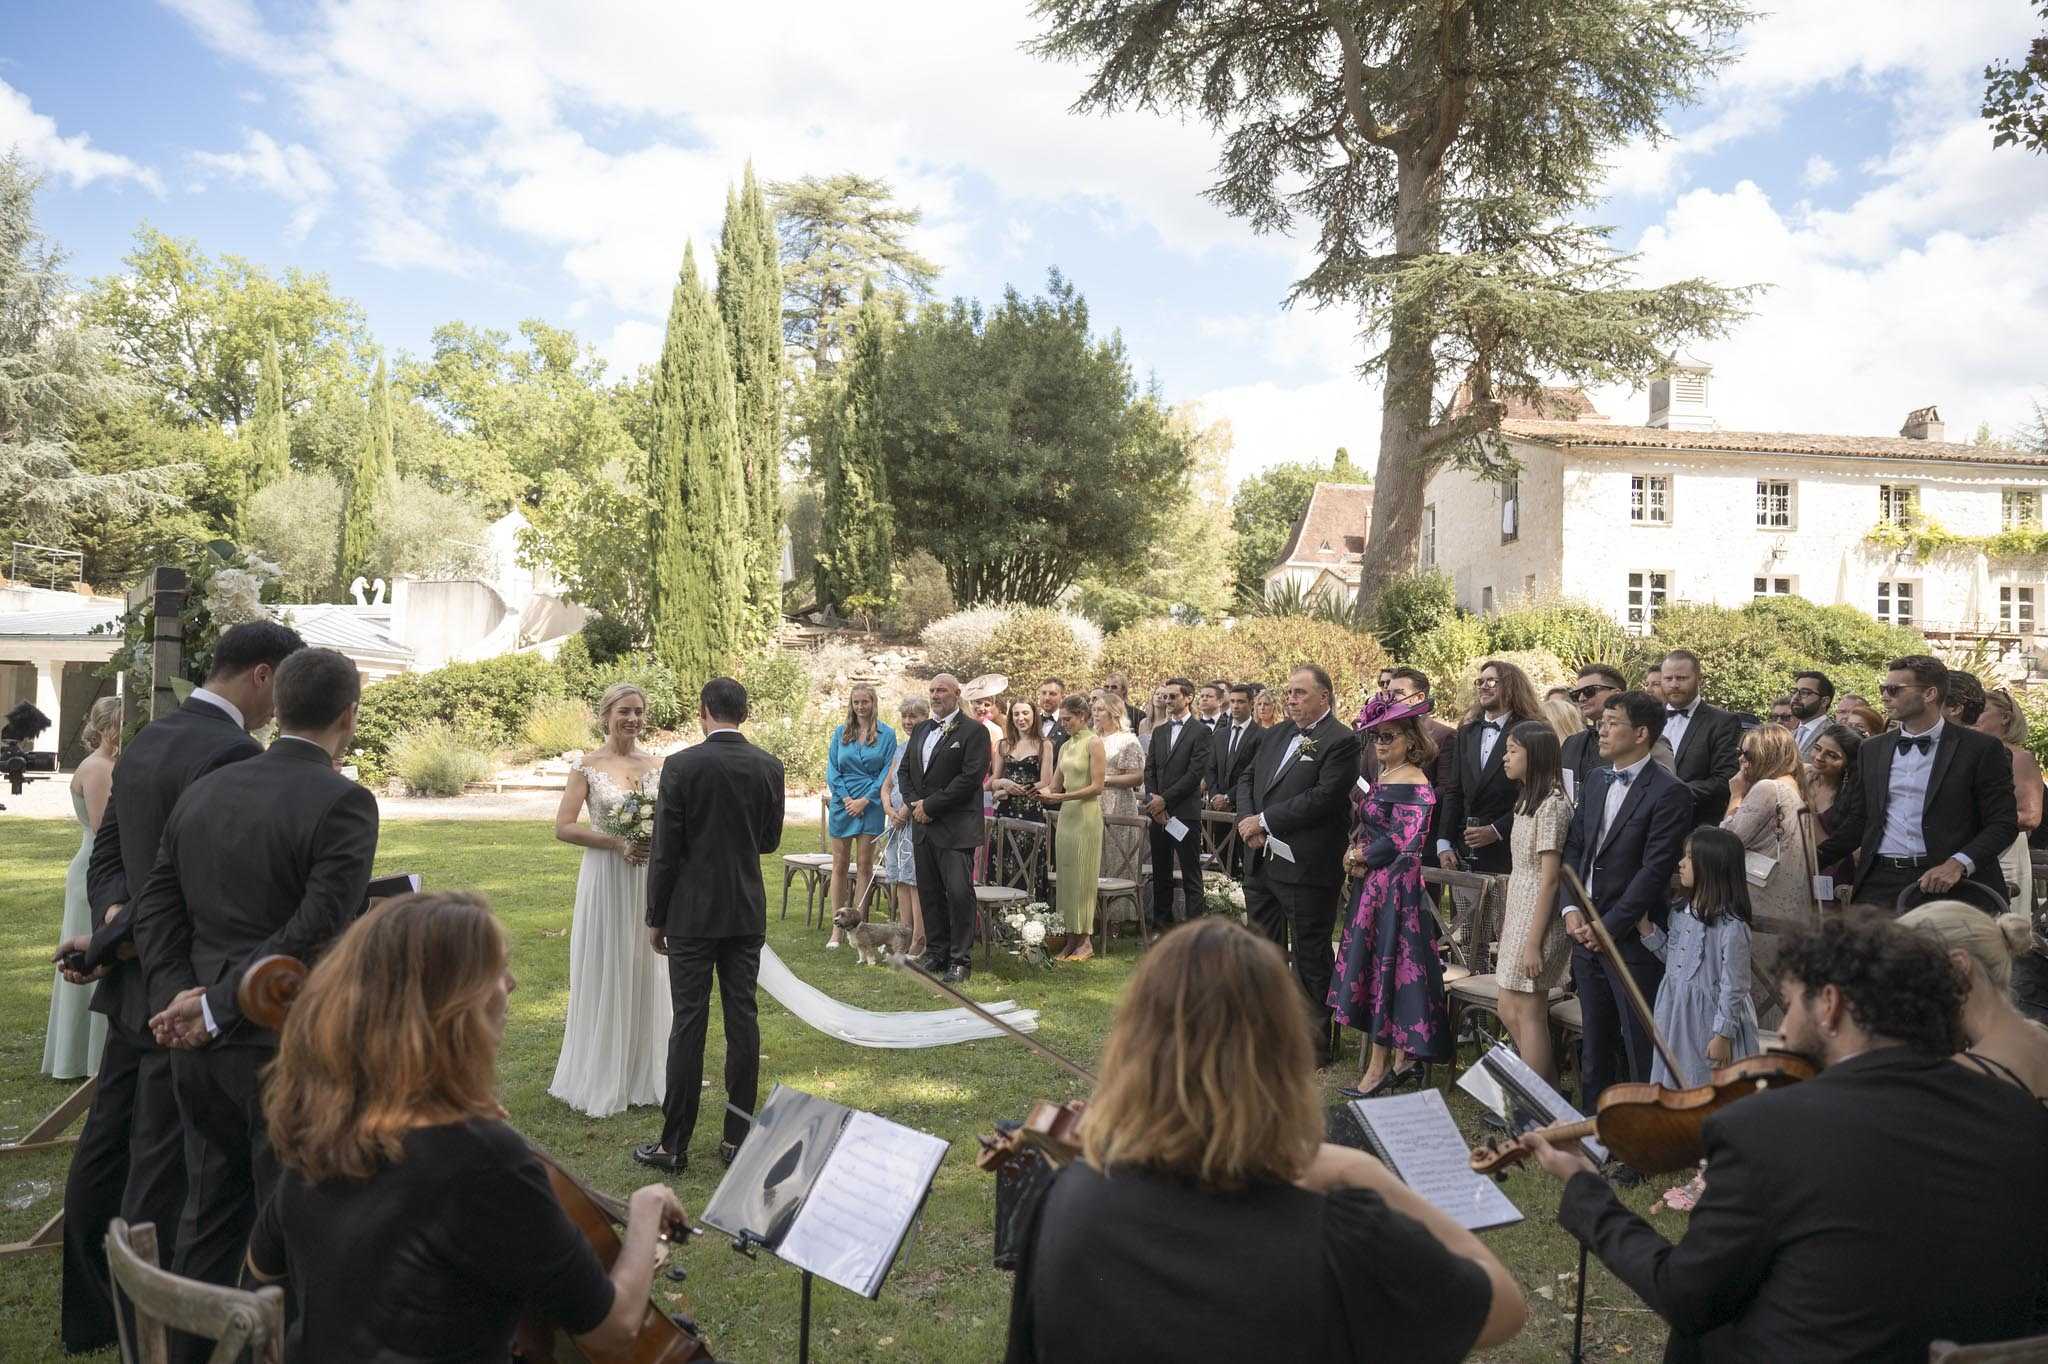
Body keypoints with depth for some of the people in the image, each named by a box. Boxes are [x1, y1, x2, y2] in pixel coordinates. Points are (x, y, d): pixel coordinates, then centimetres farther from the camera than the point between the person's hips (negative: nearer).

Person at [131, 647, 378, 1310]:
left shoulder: (202, 791, 6)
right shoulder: (344, 803, -16)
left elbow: (154, 908, 5)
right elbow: (316, 930, -24)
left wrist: (178, 998, -4)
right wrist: (218, 1006, -17)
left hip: (201, 1049, 7)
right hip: (289, 1048, -6)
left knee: (209, 1215, 21)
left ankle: (188, 1346, 33)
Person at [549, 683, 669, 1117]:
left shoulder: (658, 765, 6)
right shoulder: (587, 765, -4)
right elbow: (563, 827, -8)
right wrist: (617, 842, -18)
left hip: (649, 877, 3)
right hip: (606, 878, -3)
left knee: (646, 973, 9)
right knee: (604, 974, 4)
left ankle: (644, 1074, 22)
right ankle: (600, 1079, 17)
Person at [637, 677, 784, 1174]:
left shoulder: (681, 766, -11)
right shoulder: (770, 767, 0)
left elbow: (665, 850, -9)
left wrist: (655, 918, 0)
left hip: (692, 913, -3)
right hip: (748, 913, 3)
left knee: (688, 1022, 1)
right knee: (742, 1019, 8)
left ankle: (674, 1144, 8)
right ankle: (738, 1138, 14)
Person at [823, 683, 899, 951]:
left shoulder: (886, 734, 1)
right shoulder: (840, 732, 8)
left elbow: (887, 773, -2)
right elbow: (832, 769, 5)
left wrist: (865, 800, -10)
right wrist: (846, 798, -8)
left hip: (870, 805, -2)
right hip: (842, 803, 2)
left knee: (864, 866, 1)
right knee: (840, 866, 3)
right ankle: (838, 927, 8)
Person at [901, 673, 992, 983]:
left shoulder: (973, 732, -6)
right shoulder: (920, 730, 16)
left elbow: (971, 777, -14)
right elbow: (904, 771, 19)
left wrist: (930, 805, -13)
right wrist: (914, 803, 0)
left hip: (956, 828, -7)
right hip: (924, 825, 7)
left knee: (959, 893, -8)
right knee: (929, 893, 11)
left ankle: (960, 960, 1)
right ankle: (936, 953, 21)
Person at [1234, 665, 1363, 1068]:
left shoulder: (1341, 741, -11)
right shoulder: (1274, 736, 13)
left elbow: (1323, 796, -20)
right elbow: (1247, 779, 15)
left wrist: (1264, 821, -16)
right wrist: (1247, 822, -5)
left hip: (1305, 868, -8)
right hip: (1262, 861, 8)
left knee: (1311, 958, 3)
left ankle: (1318, 1042, 16)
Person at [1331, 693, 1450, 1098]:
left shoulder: (1414, 784, -15)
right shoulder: (1383, 777, 13)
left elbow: (1402, 842, -20)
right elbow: (1364, 825, 17)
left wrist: (1360, 856, -8)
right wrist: (1355, 852, -2)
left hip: (1397, 886, -9)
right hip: (1374, 885, 9)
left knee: (1386, 966, -3)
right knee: (1376, 966, 11)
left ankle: (1379, 1065, 6)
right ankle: (1402, 1058, 19)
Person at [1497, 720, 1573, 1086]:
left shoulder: (1551, 804, -16)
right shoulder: (1527, 800, 13)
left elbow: (1549, 877, -19)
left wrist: (1533, 943, -19)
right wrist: (1509, 917, 12)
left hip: (1538, 918, -9)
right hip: (1519, 914, 9)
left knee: (1528, 1012, -2)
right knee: (1509, 1009, 13)